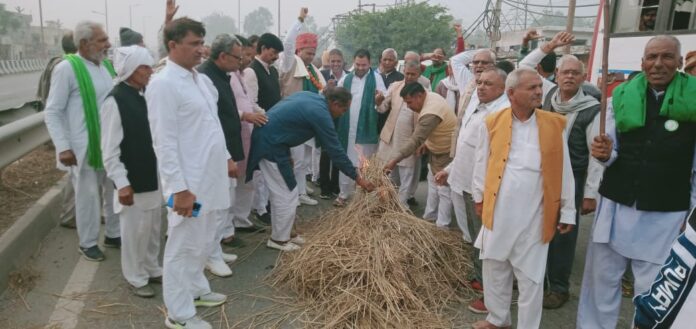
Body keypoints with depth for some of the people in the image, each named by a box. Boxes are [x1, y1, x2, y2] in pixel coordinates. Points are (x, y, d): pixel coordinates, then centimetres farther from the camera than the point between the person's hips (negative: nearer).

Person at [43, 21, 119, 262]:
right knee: (88, 196, 6)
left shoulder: (107, 65, 5)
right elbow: (52, 112, -9)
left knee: (115, 191, 14)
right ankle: (88, 243, 24)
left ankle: (113, 234, 32)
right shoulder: (67, 68, -11)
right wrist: (63, 147, -16)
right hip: (83, 148, -5)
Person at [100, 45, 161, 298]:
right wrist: (122, 183, -19)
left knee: (154, 227, 18)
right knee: (135, 230, 7)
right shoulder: (115, 101, -17)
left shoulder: (146, 95, 4)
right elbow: (110, 150, -17)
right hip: (133, 180, -7)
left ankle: (152, 269, 36)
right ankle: (137, 278, 25)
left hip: (153, 175, 7)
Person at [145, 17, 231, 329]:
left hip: (211, 176, 8)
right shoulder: (163, 84, -16)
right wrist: (179, 188, -20)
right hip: (189, 183, -8)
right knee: (183, 247, 5)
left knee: (203, 242, 21)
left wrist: (226, 158, 20)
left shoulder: (202, 79, 10)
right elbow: (164, 142, -19)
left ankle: (196, 289, 40)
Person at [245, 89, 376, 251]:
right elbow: (335, 150, -14)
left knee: (281, 192, 17)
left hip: (268, 138, 10)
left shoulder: (310, 97, 9)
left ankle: (282, 233, 27)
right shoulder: (321, 114, -18)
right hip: (271, 144, -10)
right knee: (287, 194, -1)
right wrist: (357, 178, -6)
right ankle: (279, 239, 12)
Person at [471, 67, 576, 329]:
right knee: (494, 269, 17)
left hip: (534, 216, -1)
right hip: (498, 211, 2)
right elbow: (482, 163, 6)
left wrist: (567, 211, 2)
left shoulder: (554, 124, -4)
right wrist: (479, 198, 10)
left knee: (531, 277, 9)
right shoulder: (492, 123, -4)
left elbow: (563, 171, 0)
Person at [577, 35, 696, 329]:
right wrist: (605, 153, -16)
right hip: (616, 205, 2)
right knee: (602, 276, 14)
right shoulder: (623, 96, 0)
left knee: (652, 288, 10)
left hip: (666, 213, -2)